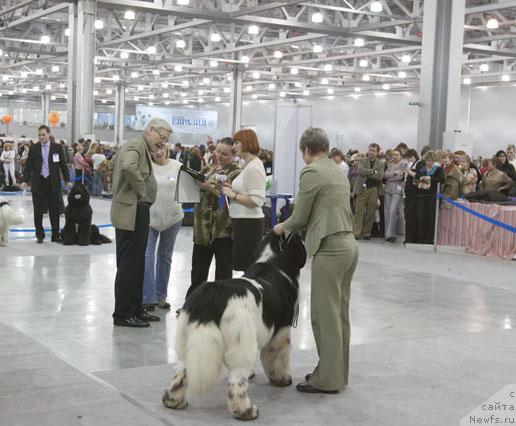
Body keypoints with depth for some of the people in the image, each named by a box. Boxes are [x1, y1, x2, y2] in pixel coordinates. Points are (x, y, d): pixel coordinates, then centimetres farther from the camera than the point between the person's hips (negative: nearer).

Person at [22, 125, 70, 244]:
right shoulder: (34, 148, 3)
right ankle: (39, 235, 16)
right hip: (38, 182, 1)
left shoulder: (57, 147, 2)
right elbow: (28, 165, 2)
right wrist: (25, 180, -9)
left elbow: (63, 164, 4)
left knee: (54, 210, 2)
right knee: (38, 210, 6)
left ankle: (55, 235, 10)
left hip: (53, 182, -1)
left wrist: (67, 180, 0)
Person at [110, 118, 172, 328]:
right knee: (129, 265, -6)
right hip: (132, 212, -11)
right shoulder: (136, 145, -14)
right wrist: (141, 190, -20)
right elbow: (128, 166, -34)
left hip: (137, 212, 11)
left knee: (136, 264, 16)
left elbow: (115, 159, 33)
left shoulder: (141, 147, 17)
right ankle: (122, 314, 0)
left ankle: (135, 309, 24)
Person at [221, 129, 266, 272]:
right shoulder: (248, 165, 16)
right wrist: (233, 188, 10)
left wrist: (233, 195, -15)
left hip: (249, 224, -10)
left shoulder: (254, 167, -15)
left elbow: (257, 200, -22)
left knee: (245, 266, -6)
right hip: (244, 222, 10)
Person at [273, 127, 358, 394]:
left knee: (325, 315, -3)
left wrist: (282, 228, 13)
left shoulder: (311, 172, -9)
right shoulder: (338, 171, 17)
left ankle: (327, 379, 3)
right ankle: (337, 373, 22)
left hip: (330, 249, -9)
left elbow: (300, 216, -6)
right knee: (339, 313, 14)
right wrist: (295, 229, 22)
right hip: (348, 244, 9)